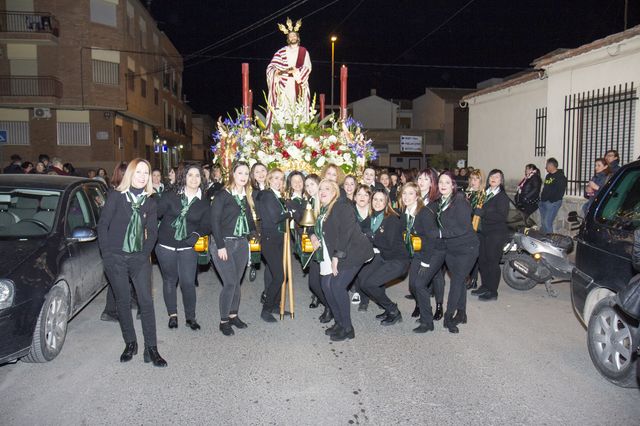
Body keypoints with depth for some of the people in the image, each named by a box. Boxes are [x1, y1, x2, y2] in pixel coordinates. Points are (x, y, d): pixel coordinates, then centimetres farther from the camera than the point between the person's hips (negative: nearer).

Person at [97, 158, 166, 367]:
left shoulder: (150, 201, 6)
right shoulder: (116, 196, -2)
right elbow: (102, 225, -2)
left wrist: (146, 252, 1)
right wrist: (107, 253, -7)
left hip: (139, 258, 2)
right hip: (116, 258, -1)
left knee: (147, 301, -3)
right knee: (123, 301, 7)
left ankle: (151, 349, 3)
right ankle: (130, 344, 22)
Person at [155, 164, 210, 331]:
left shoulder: (204, 202, 3)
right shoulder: (170, 196, -3)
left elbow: (206, 225, 4)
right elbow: (156, 214, -6)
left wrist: (197, 234, -11)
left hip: (188, 248, 1)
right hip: (166, 246, 0)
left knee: (188, 282, -4)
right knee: (169, 281, 11)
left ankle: (190, 317, 15)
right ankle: (172, 315, 28)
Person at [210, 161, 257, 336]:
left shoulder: (247, 196, 10)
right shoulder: (222, 195, -8)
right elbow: (215, 221, -12)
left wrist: (252, 233, 0)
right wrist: (220, 246, -15)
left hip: (241, 243, 6)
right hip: (223, 243, -5)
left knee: (237, 281, 10)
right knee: (230, 283, -7)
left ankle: (233, 315, 26)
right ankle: (223, 321, 8)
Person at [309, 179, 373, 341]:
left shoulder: (342, 208, -11)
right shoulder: (322, 211, 15)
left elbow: (346, 232, -20)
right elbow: (316, 228, 31)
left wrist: (336, 257, -22)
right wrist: (313, 235, 7)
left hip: (350, 254, -8)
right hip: (328, 256, 8)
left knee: (337, 286, -16)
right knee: (327, 286, 1)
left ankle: (348, 328, -1)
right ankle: (339, 322, 20)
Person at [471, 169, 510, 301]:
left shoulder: (502, 196, -9)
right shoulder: (485, 193, 12)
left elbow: (502, 216, -19)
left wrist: (482, 213, -24)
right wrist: (476, 209, -1)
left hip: (496, 233, -7)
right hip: (483, 231, 7)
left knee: (492, 261, -3)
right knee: (482, 260, 11)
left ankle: (493, 292, 8)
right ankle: (485, 286, 27)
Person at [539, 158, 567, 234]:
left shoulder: (560, 177, -10)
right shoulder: (548, 176, 18)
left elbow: (561, 191, -15)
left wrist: (552, 201, -19)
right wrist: (542, 198, 14)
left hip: (552, 203, -9)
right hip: (543, 202, 9)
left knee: (547, 223, -13)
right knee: (543, 223, 12)